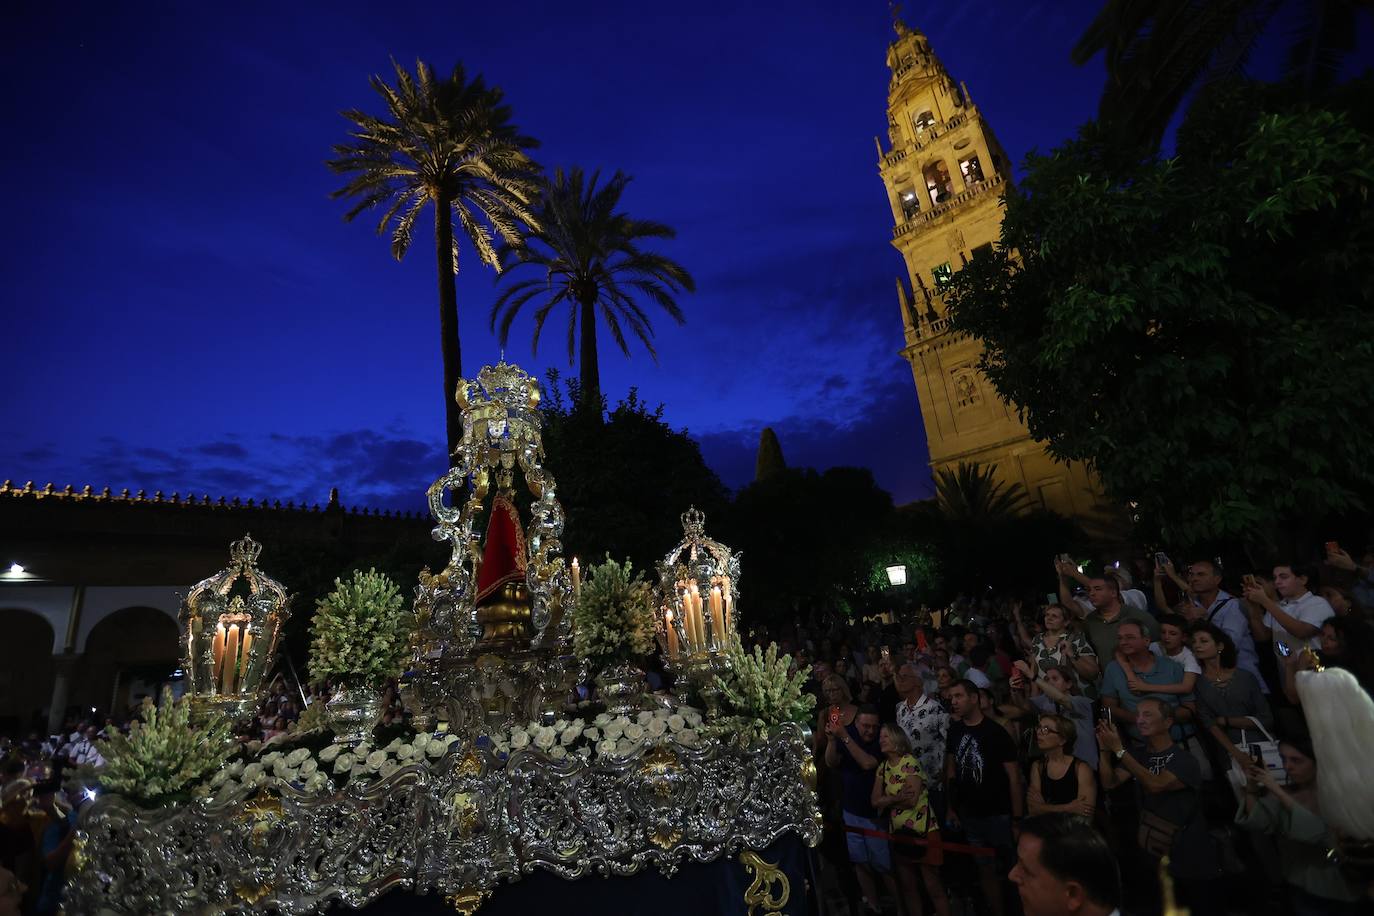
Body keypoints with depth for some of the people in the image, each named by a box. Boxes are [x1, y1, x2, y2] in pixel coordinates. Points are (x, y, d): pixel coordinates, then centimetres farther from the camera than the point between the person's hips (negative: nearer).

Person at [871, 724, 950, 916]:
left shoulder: (910, 762, -14)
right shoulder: (882, 767, 5)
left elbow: (911, 801, -22)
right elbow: (875, 801, -3)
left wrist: (887, 800, -9)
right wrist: (897, 798, -18)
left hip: (923, 831, -6)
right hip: (898, 832, 7)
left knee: (933, 886, 0)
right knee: (907, 885, 15)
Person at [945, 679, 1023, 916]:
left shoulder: (996, 732, -15)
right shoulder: (955, 730, -1)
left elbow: (1014, 776, -14)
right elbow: (951, 769, 8)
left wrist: (1017, 819, -15)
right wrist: (952, 807, 6)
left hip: (999, 815, -4)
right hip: (970, 816, 4)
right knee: (986, 871, 16)